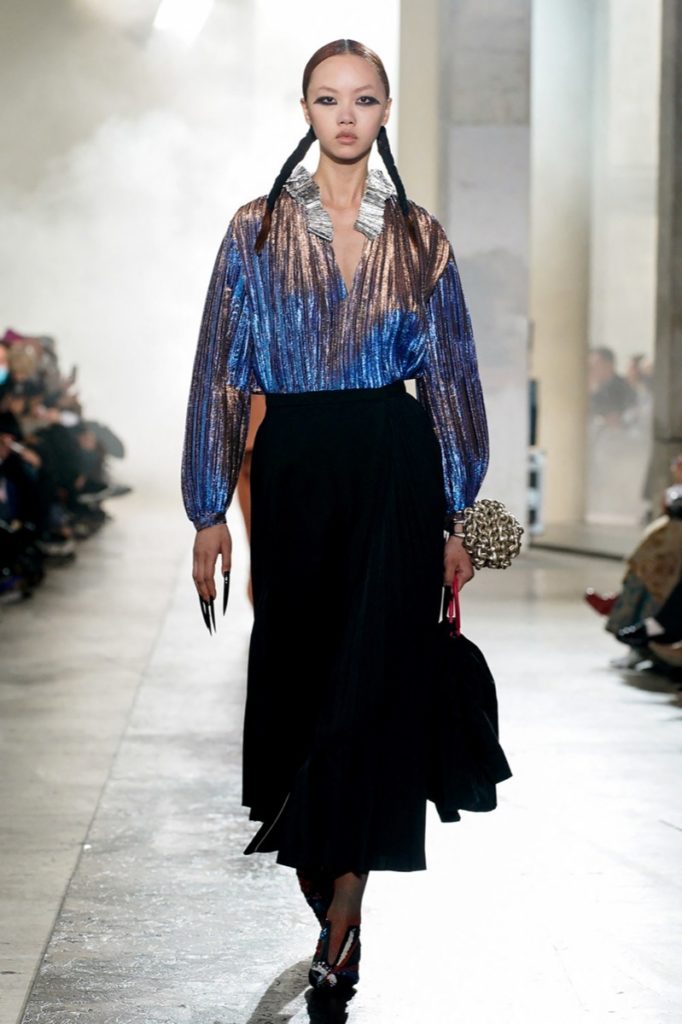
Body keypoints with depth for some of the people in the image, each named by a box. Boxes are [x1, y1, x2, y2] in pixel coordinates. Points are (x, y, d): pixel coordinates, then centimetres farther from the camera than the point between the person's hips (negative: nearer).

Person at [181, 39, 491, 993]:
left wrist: (458, 517, 4)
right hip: (295, 471, 1)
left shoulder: (420, 238, 5)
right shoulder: (258, 230, 3)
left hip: (394, 473, 0)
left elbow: (450, 377, 7)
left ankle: (341, 914, 2)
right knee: (294, 672, 7)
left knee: (374, 680, -5)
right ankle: (322, 898, 26)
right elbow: (222, 373, 3)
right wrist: (210, 512, -1)